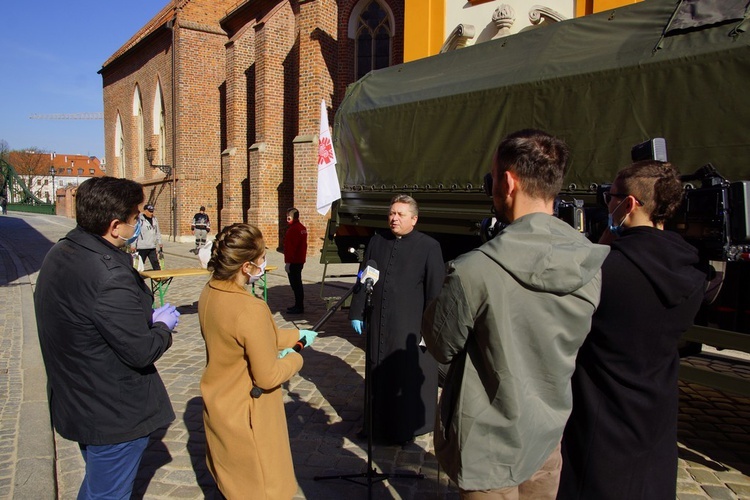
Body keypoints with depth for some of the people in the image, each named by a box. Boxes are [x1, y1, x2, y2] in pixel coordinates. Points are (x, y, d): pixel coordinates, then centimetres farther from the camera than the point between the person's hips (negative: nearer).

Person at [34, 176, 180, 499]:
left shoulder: (59, 254, 0)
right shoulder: (109, 276, -31)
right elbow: (141, 352, -26)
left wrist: (147, 318, 1)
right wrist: (163, 325, -7)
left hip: (76, 401, 9)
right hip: (114, 414, -9)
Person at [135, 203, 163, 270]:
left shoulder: (154, 219, 9)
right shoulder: (140, 220, -12)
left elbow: (157, 232, 17)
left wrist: (160, 243, 17)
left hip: (152, 247, 6)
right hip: (142, 248, -6)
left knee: (156, 264, 8)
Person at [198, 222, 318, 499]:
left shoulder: (209, 292, -6)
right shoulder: (251, 309, -32)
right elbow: (268, 377, -24)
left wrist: (295, 335, 12)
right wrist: (295, 358, -6)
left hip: (218, 406, 8)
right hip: (245, 416, -8)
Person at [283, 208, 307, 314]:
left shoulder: (293, 229, -18)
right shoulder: (303, 228, 13)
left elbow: (290, 247, -21)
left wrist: (288, 262, -19)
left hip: (293, 262, -10)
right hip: (300, 260, 10)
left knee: (295, 284, -4)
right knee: (298, 283, 17)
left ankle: (299, 307, 0)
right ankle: (299, 305, 25)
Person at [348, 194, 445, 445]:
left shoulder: (429, 247, -8)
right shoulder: (376, 242, 6)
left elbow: (435, 291, -9)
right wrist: (356, 313, 10)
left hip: (411, 328, -4)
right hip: (378, 325, 5)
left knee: (409, 377, 7)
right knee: (378, 375, 16)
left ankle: (405, 428, 27)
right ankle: (377, 423, 35)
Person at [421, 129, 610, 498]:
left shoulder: (473, 271, -28)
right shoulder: (596, 267, -10)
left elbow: (442, 347, -13)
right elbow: (579, 347, 5)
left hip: (491, 448, -4)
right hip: (551, 438, 5)